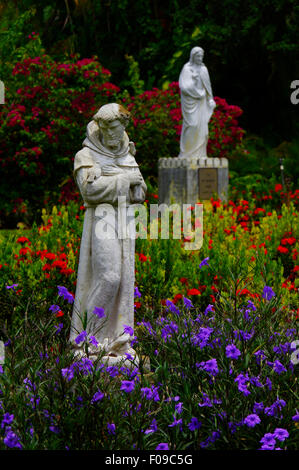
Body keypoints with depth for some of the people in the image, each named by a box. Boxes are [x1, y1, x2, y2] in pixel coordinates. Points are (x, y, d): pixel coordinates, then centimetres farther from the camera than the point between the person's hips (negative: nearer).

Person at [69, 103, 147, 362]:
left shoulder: (128, 156, 20)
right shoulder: (86, 156, 2)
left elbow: (140, 192, 12)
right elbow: (90, 187, -14)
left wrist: (109, 187, -6)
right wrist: (124, 180, -11)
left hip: (125, 218, 6)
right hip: (101, 218, -6)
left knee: (125, 278, 1)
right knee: (108, 276, -16)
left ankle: (117, 340, 5)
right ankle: (90, 337, -7)